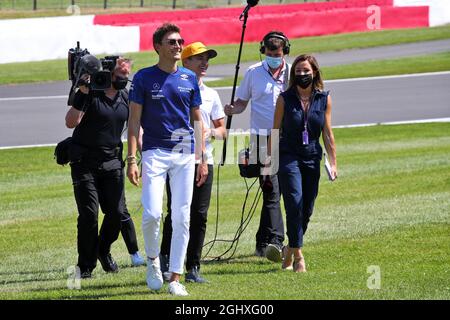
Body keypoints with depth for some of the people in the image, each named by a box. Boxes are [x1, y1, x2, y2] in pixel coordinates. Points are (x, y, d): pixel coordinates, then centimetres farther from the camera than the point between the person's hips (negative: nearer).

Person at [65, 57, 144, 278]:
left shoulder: (126, 97, 6)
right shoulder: (90, 94, -10)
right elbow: (71, 122, -19)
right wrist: (82, 94, -26)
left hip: (112, 161, 5)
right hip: (85, 162, -4)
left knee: (117, 212, -1)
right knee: (89, 214, -7)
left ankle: (104, 251, 26)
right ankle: (85, 266, 5)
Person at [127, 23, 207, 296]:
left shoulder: (189, 78, 10)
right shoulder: (145, 78, 0)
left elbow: (197, 120, 15)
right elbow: (134, 120, 0)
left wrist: (202, 159, 9)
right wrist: (132, 159, -8)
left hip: (185, 154, 3)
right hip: (155, 153, -3)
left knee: (182, 218, 1)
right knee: (152, 213, -16)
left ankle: (175, 278, 7)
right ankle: (152, 259, 12)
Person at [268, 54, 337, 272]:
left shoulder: (324, 99, 4)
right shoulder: (285, 99, -2)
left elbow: (327, 133, 7)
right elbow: (275, 131, 1)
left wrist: (333, 162, 4)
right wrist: (270, 160, -2)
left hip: (312, 159, 3)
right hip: (289, 157, -3)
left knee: (307, 209, 5)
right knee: (295, 203, -16)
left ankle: (289, 249, 24)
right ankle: (297, 254, -13)